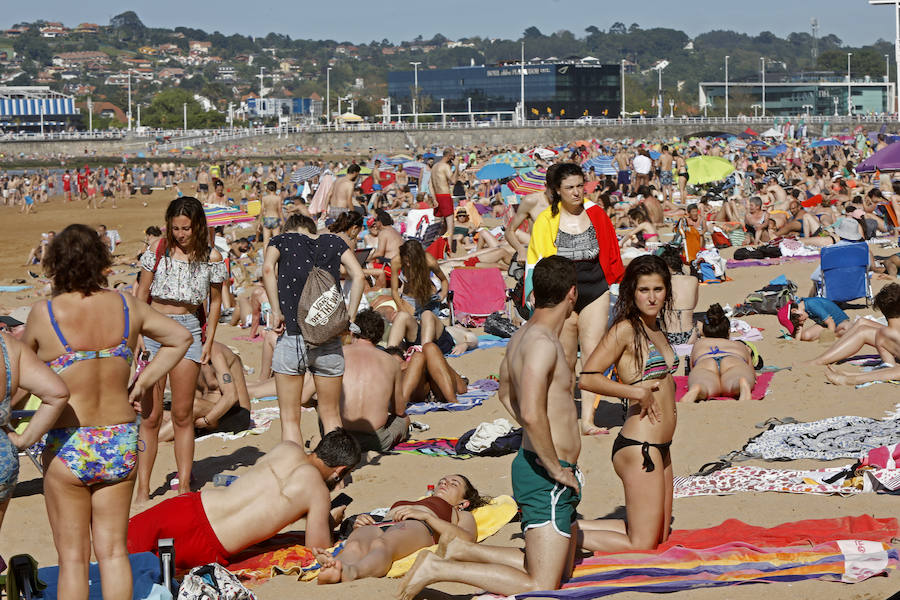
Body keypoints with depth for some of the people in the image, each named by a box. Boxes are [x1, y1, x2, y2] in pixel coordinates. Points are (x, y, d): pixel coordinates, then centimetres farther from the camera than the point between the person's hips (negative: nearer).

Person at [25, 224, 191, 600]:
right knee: (113, 550, 12)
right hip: (121, 442, 3)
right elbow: (180, 337, 13)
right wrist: (142, 383, 11)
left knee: (73, 557, 6)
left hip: (67, 446, -3)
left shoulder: (44, 314, -12)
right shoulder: (126, 306, -1)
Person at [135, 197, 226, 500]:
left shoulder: (211, 258, 1)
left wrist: (209, 340, 5)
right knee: (150, 415, -2)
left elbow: (215, 301, 11)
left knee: (182, 415, 4)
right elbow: (142, 294, 6)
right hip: (153, 328, 0)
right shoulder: (158, 251, 0)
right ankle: (143, 488, 3)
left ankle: (184, 487, 10)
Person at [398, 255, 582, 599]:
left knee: (561, 572, 20)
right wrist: (555, 468, -20)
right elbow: (532, 414, -31)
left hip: (535, 463, 10)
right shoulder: (542, 342, -20)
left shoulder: (522, 336, 11)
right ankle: (437, 569, -4)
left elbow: (507, 394, 27)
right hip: (547, 477, -10)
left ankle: (463, 549, 19)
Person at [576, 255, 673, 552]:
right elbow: (587, 378, -22)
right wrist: (638, 392, -21)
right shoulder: (625, 329, -12)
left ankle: (569, 525, 21)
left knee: (659, 535, 17)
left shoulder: (657, 332, 13)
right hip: (638, 448, -9)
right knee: (643, 544, -4)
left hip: (660, 448, 9)